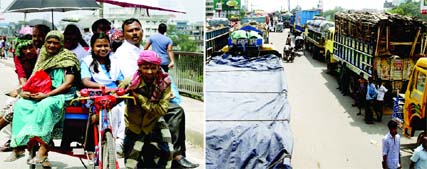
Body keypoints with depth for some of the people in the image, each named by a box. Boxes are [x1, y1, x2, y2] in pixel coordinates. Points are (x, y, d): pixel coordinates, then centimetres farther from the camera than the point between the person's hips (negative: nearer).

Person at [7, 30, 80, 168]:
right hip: (40, 95, 6)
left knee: (45, 105, -36)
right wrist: (25, 91, -4)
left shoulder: (67, 58, -2)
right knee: (20, 104, -19)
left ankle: (43, 150, -39)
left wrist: (46, 95, -19)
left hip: (61, 95, -6)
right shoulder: (43, 58, 17)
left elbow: (68, 83, -12)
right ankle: (19, 145, -19)